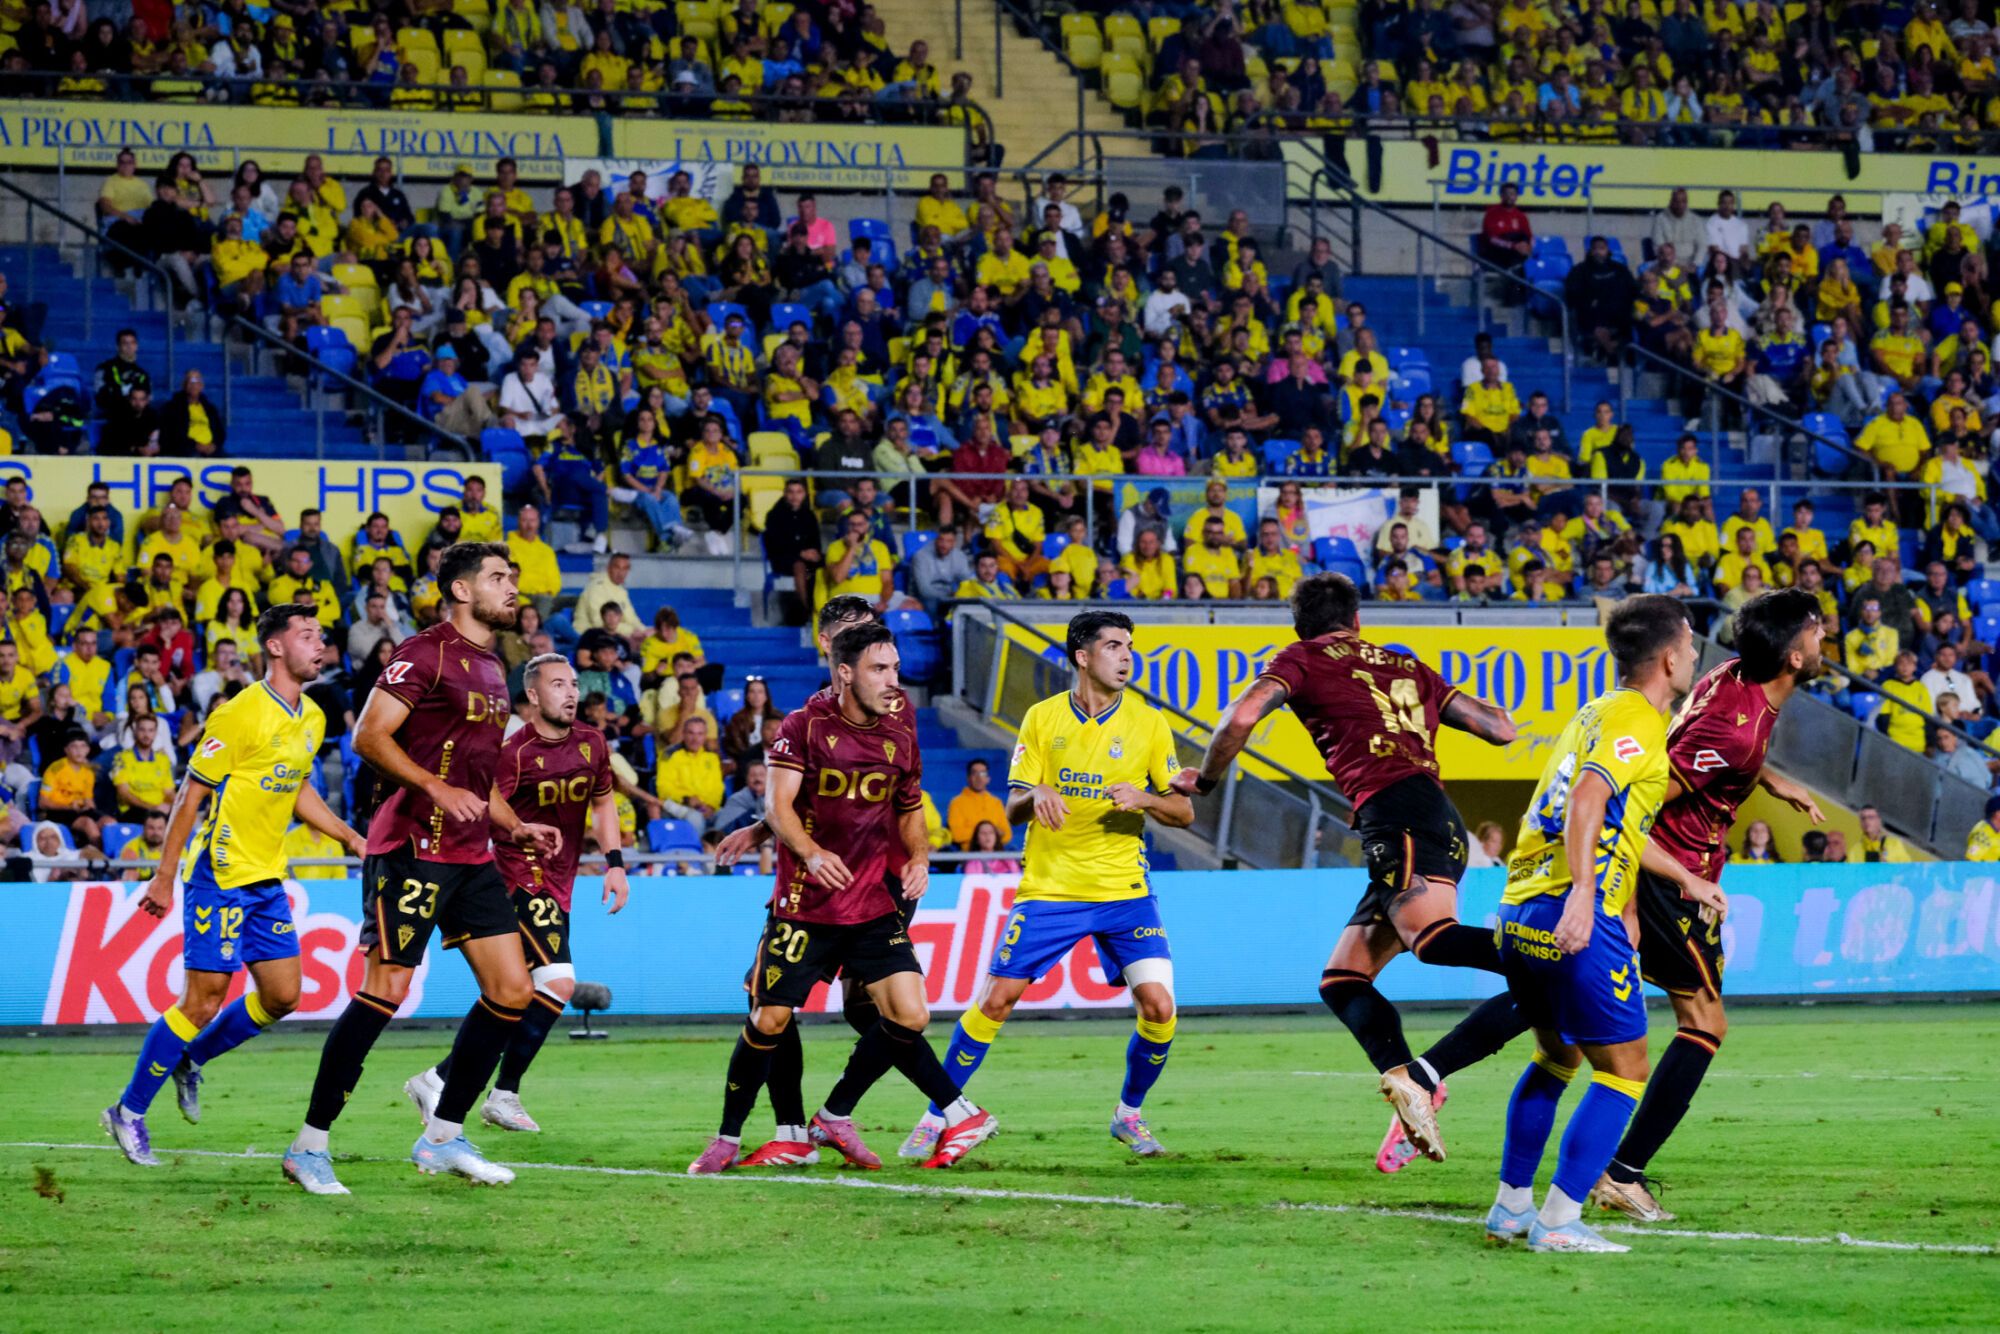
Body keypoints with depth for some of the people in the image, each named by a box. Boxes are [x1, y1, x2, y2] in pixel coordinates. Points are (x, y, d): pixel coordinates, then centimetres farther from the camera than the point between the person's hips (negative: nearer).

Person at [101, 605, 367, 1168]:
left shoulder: (312, 719, 9)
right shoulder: (242, 714, -16)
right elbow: (191, 795, -12)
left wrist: (348, 836, 15)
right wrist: (165, 876, -12)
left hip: (267, 879, 8)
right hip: (220, 875, -8)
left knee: (282, 996, 4)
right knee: (204, 1000, -8)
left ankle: (192, 1059, 27)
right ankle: (129, 1111, 5)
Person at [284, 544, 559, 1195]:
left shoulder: (490, 670, 20)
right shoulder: (426, 653, -9)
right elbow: (369, 737, -17)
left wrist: (515, 827, 19)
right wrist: (436, 788, -26)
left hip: (471, 857, 9)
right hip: (413, 847, -9)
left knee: (513, 990, 3)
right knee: (386, 990, -11)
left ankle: (442, 1138, 11)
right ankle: (309, 1145, -4)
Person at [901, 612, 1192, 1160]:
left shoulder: (1148, 723, 0)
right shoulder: (1043, 718, 0)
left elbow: (1184, 811, 1)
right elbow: (1012, 810, 1)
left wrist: (1143, 800, -20)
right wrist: (1035, 795, -22)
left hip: (1125, 891, 1)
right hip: (1049, 888, -1)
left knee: (1158, 1006, -12)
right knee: (995, 1000, -5)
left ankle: (1130, 1115, 12)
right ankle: (935, 1119, 9)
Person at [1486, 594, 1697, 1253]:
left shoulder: (1599, 712, 21)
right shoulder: (1637, 722, -8)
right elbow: (1588, 796, -25)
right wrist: (1583, 890, -35)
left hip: (1521, 913, 10)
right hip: (1576, 917, -10)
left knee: (1557, 1056, 26)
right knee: (1623, 1072, -2)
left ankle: (1511, 1206, 29)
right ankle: (1558, 1222, -8)